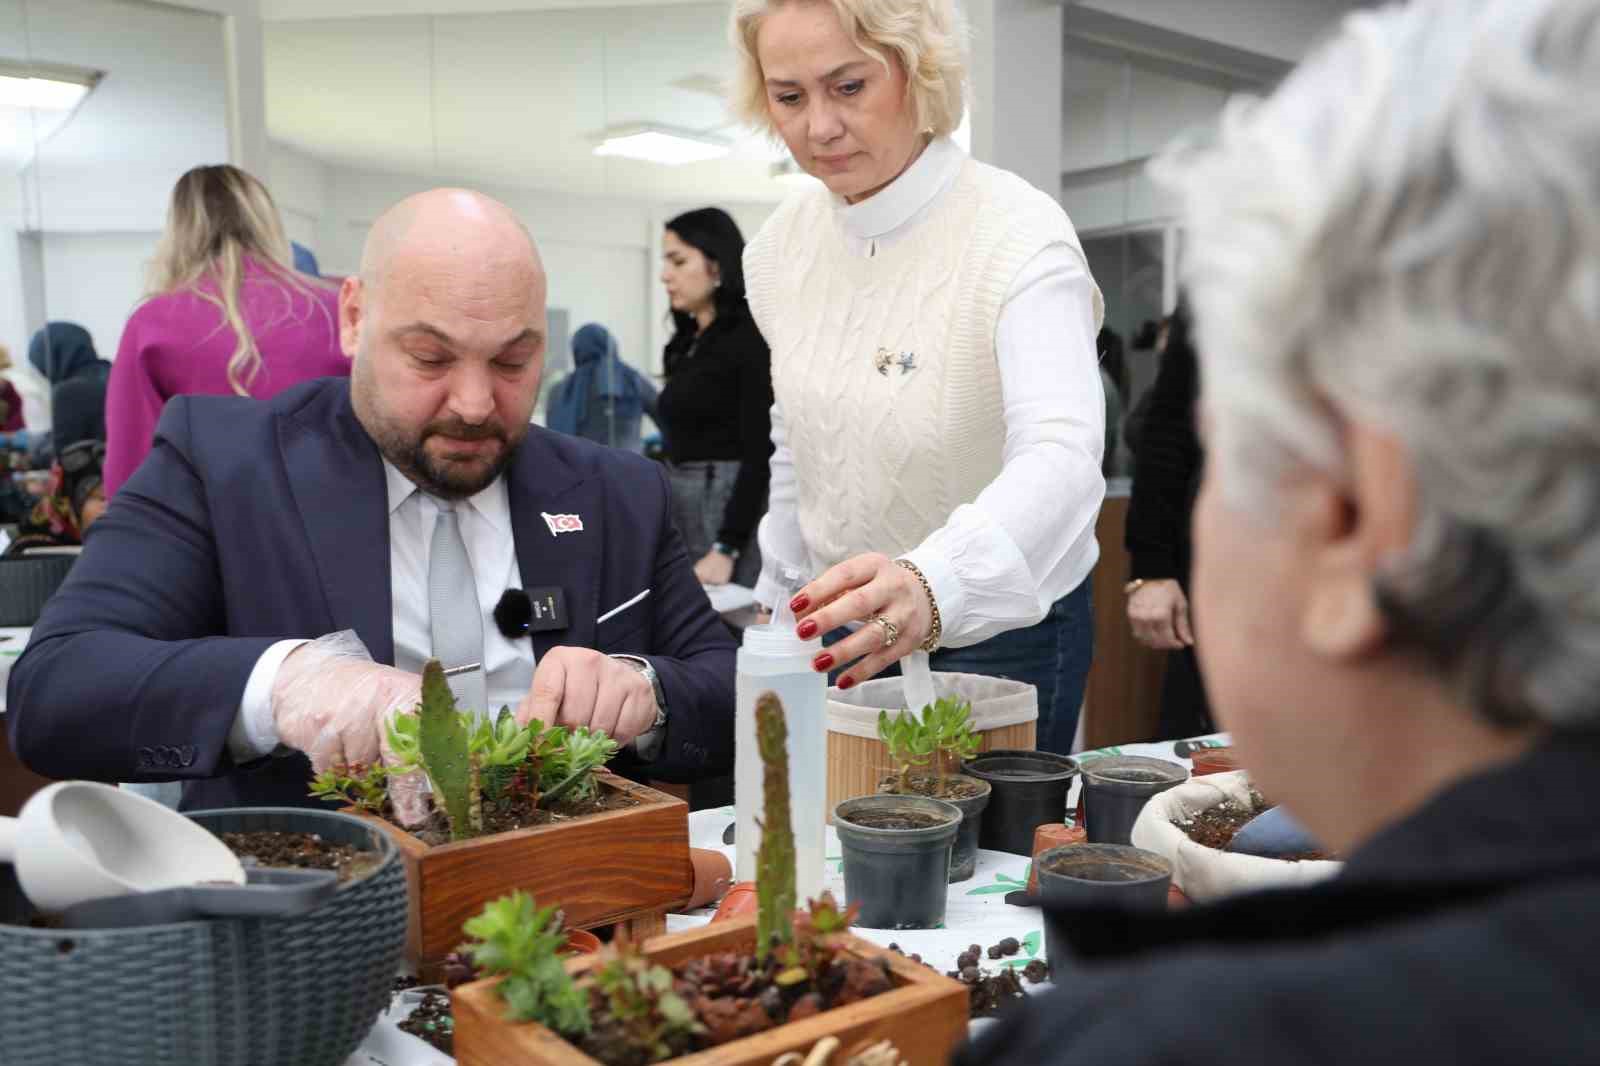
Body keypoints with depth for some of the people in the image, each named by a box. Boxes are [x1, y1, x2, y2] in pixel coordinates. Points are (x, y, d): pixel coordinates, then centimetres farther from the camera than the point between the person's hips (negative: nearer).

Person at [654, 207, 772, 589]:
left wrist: (726, 549, -20)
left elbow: (761, 453, -16)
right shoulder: (686, 341, 14)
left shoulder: (752, 339, -11)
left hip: (730, 506, -8)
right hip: (681, 503, 8)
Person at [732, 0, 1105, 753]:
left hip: (998, 632, -5)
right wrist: (777, 606, 11)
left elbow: (1061, 460, -38)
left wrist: (930, 584, -55)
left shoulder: (1020, 238, -22)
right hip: (842, 634, 6)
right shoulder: (780, 246, -3)